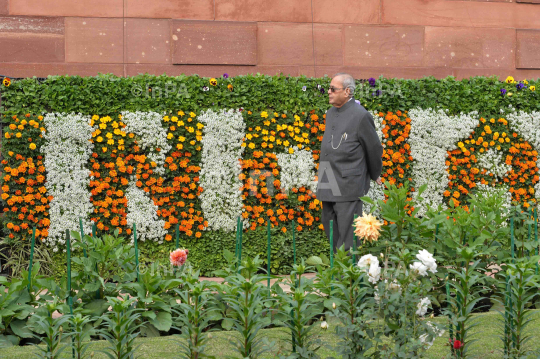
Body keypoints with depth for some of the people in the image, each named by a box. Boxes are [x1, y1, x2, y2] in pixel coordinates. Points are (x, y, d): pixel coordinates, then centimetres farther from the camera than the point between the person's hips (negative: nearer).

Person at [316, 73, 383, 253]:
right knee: (331, 233, 15)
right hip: (328, 188, 8)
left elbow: (374, 148, -2)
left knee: (346, 237, -6)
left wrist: (375, 176, 10)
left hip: (348, 187, -8)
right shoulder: (331, 113, 13)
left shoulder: (360, 116, -12)